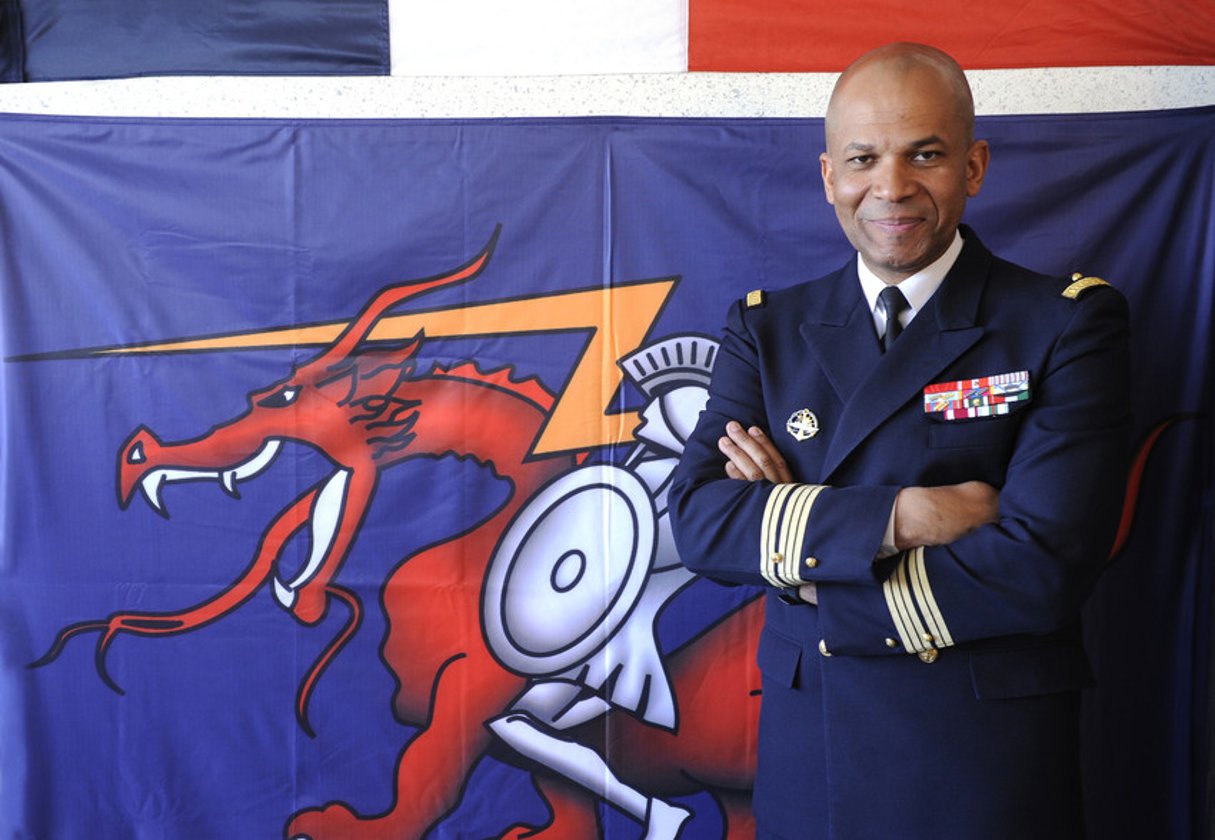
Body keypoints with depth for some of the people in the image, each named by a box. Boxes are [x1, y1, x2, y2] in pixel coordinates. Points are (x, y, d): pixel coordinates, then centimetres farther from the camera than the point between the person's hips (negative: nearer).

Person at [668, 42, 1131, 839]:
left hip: (993, 766, -2)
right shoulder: (767, 328, 2)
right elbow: (699, 518, -9)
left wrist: (793, 518, -13)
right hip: (806, 756, 3)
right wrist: (900, 516, -21)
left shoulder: (1070, 320, -7)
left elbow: (1043, 567, -17)